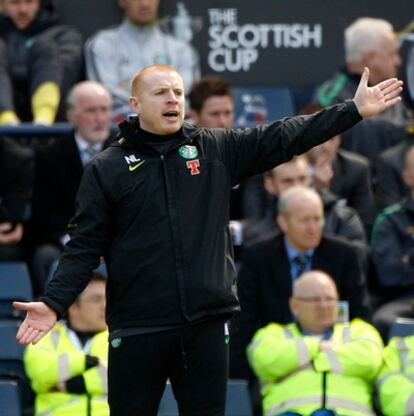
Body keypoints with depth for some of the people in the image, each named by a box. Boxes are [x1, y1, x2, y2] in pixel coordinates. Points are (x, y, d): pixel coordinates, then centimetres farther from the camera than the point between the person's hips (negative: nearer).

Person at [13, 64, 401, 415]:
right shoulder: (106, 168, 3)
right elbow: (85, 245, 0)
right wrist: (53, 303, -13)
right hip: (138, 328, -2)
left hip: (207, 324, 2)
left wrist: (354, 110, -2)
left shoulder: (217, 150, 9)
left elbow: (285, 138, 5)